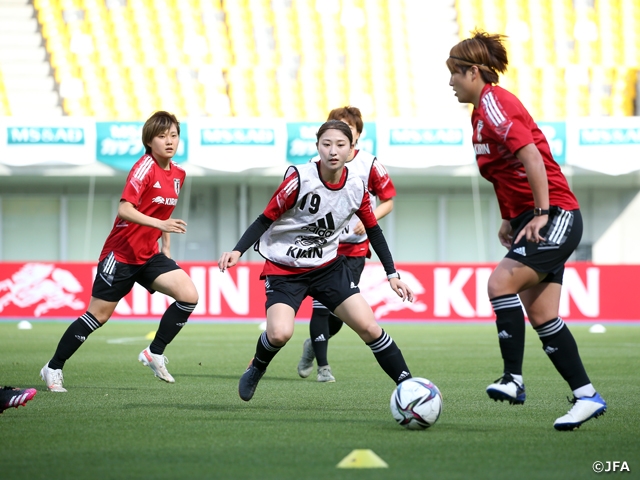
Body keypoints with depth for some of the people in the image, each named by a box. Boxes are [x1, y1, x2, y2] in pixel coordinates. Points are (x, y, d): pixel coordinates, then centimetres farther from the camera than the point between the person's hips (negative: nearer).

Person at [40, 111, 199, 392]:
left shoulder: (177, 174, 7)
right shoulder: (145, 167, -17)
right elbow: (124, 209, -27)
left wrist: (166, 246, 17)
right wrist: (160, 223, -35)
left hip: (149, 255, 7)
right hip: (121, 254, -7)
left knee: (189, 295, -13)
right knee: (98, 316, -1)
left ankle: (154, 353, 1)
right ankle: (53, 368, 15)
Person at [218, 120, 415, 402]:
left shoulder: (357, 188, -6)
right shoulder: (300, 179, -19)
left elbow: (374, 230, 9)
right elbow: (266, 219, -13)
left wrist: (392, 275, 9)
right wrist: (237, 251, -26)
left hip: (327, 266, 4)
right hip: (283, 268, -4)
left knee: (369, 328, -8)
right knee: (280, 334, -25)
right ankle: (256, 369, 9)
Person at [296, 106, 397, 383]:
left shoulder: (369, 165, -3)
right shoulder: (316, 166, -1)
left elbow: (388, 201, 4)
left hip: (355, 248, 0)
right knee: (322, 303, -8)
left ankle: (314, 343, 28)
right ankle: (322, 366, 2)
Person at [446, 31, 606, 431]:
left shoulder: (494, 104, -13)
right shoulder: (484, 108, 16)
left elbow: (532, 156, -23)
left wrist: (540, 214, -23)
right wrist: (512, 219, 19)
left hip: (554, 217, -10)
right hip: (532, 219, 10)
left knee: (501, 281, -22)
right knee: (541, 315, 3)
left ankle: (514, 380, -19)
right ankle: (587, 396, 5)